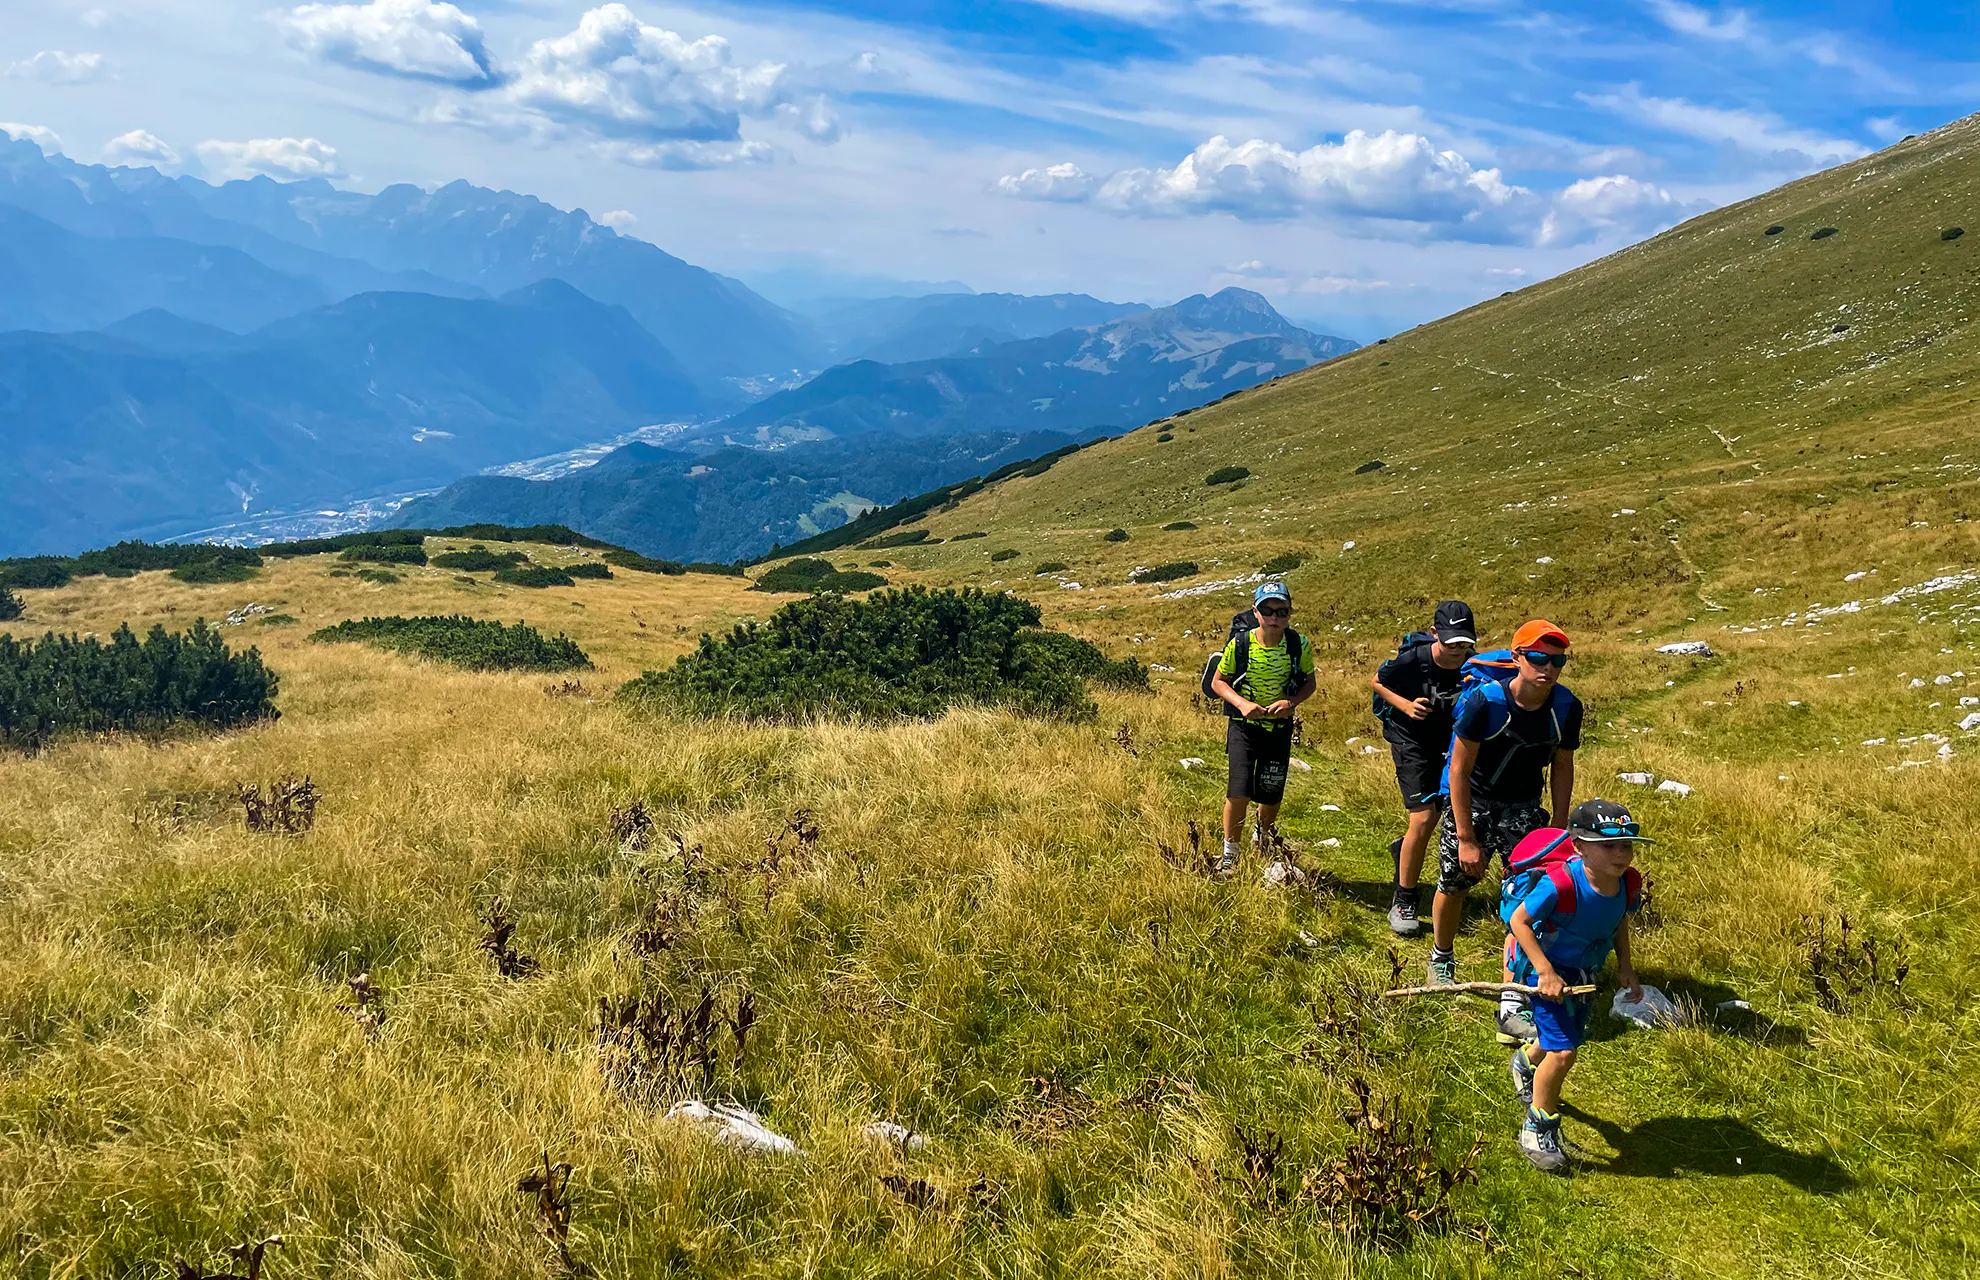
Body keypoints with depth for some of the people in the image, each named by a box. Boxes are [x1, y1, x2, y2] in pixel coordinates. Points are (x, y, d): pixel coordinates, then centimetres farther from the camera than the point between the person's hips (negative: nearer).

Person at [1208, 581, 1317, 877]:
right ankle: (1229, 854, 6)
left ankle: (1263, 843, 42)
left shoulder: (1299, 645, -11)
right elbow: (1218, 681, -3)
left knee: (1271, 796, 10)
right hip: (1244, 726, -2)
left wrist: (1291, 702, -16)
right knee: (1239, 792, -14)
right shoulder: (1240, 644, -14)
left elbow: (1309, 682, 4)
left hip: (1279, 728, 2)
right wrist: (1242, 703, -20)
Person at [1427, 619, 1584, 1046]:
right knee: (1454, 885, 8)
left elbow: (1561, 768, 2)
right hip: (1471, 800, -2)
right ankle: (1441, 958, 41)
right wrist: (1466, 839, -18)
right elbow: (1459, 770, -19)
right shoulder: (1484, 701, -26)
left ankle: (1511, 1010, -8)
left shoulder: (1567, 708, -15)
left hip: (1523, 805, 2)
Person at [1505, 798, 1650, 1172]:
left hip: (1586, 971, 7)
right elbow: (1519, 920, -25)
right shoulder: (1560, 884, -35)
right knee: (1562, 1052, -11)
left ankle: (1526, 1061, 61)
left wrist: (1624, 966, 3)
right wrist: (1545, 971, -28)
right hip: (1546, 968, -7)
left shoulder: (1628, 882, -14)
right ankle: (1537, 1132, 10)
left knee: (1567, 1039, 25)